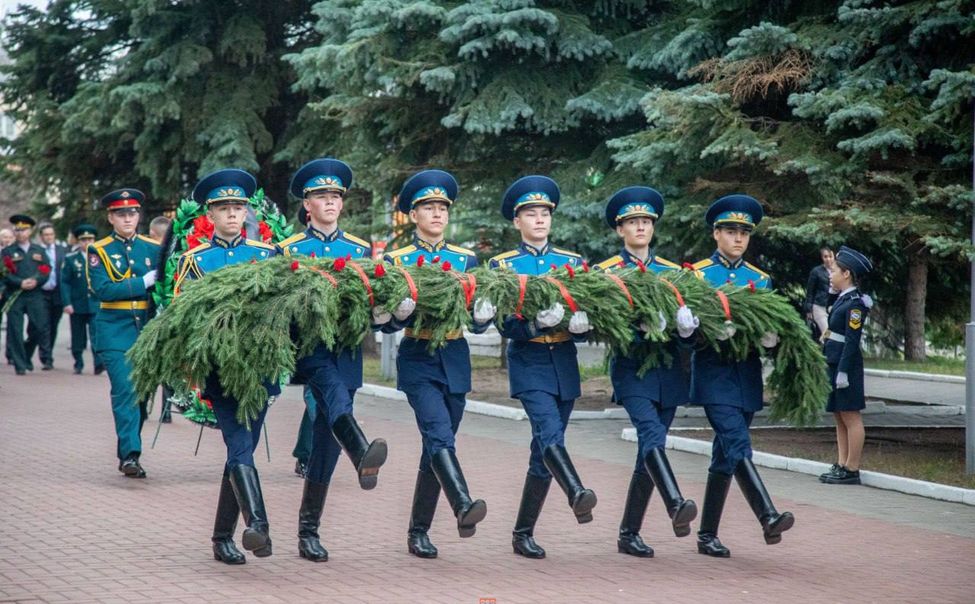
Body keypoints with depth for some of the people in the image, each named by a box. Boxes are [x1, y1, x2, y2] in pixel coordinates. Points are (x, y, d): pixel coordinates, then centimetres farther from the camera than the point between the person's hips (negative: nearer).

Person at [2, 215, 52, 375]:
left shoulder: (39, 250, 15)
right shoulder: (7, 252, 8)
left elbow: (46, 271, 6)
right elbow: (5, 274, -2)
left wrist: (36, 281, -13)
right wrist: (21, 283, -17)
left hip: (35, 295, 1)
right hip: (14, 296, -1)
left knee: (40, 327, -5)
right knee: (15, 331, -3)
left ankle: (46, 358, 13)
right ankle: (20, 365, 3)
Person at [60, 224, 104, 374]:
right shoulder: (70, 259, 3)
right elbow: (64, 282, -1)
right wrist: (67, 303, -10)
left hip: (96, 304, 0)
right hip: (77, 305, 0)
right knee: (78, 337, 8)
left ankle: (98, 363, -17)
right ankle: (78, 364, 19)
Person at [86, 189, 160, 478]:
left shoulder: (153, 248, 9)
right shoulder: (99, 251, 1)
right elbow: (102, 290, -12)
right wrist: (143, 282, -15)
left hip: (147, 329, 3)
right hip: (115, 331, -3)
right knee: (125, 390, -15)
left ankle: (127, 451, 20)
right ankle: (130, 454, -18)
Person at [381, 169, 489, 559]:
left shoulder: (466, 260, 10)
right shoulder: (396, 260, 2)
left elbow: (478, 321, 9)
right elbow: (384, 322, -2)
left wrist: (484, 315, -15)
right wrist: (399, 313, -24)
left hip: (455, 361, 4)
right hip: (418, 360, -4)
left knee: (437, 445, 6)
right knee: (439, 435, -23)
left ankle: (419, 531, 15)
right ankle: (463, 506, -39)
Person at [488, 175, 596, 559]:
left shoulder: (573, 262, 12)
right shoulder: (503, 265, 3)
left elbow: (588, 315, 9)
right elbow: (507, 326, -7)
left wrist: (582, 323, -15)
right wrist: (540, 320, -26)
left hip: (565, 364, 4)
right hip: (529, 364, -4)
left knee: (545, 447, 5)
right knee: (550, 434, -26)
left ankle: (523, 534, 12)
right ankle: (576, 495, -47)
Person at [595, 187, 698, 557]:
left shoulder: (672, 271, 15)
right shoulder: (606, 271, 4)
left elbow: (688, 315, 11)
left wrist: (687, 325, -13)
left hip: (667, 368, 4)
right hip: (631, 365, -4)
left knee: (651, 448, 4)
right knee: (650, 432, -26)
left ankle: (629, 534, 10)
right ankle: (676, 506, -44)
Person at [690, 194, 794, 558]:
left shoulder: (761, 280, 13)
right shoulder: (696, 275, 2)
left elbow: (772, 329, 14)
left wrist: (771, 337, -9)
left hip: (747, 375, 5)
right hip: (714, 372, -4)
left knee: (726, 456, 8)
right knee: (738, 445, -21)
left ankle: (707, 535, 15)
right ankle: (768, 518, -32)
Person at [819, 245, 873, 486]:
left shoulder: (855, 303, -14)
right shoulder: (842, 299, 14)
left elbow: (852, 340, -18)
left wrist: (843, 372, -20)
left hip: (847, 366, -10)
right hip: (835, 364, 10)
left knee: (850, 417, -4)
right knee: (839, 417, 13)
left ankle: (852, 470, 0)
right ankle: (841, 465, 18)